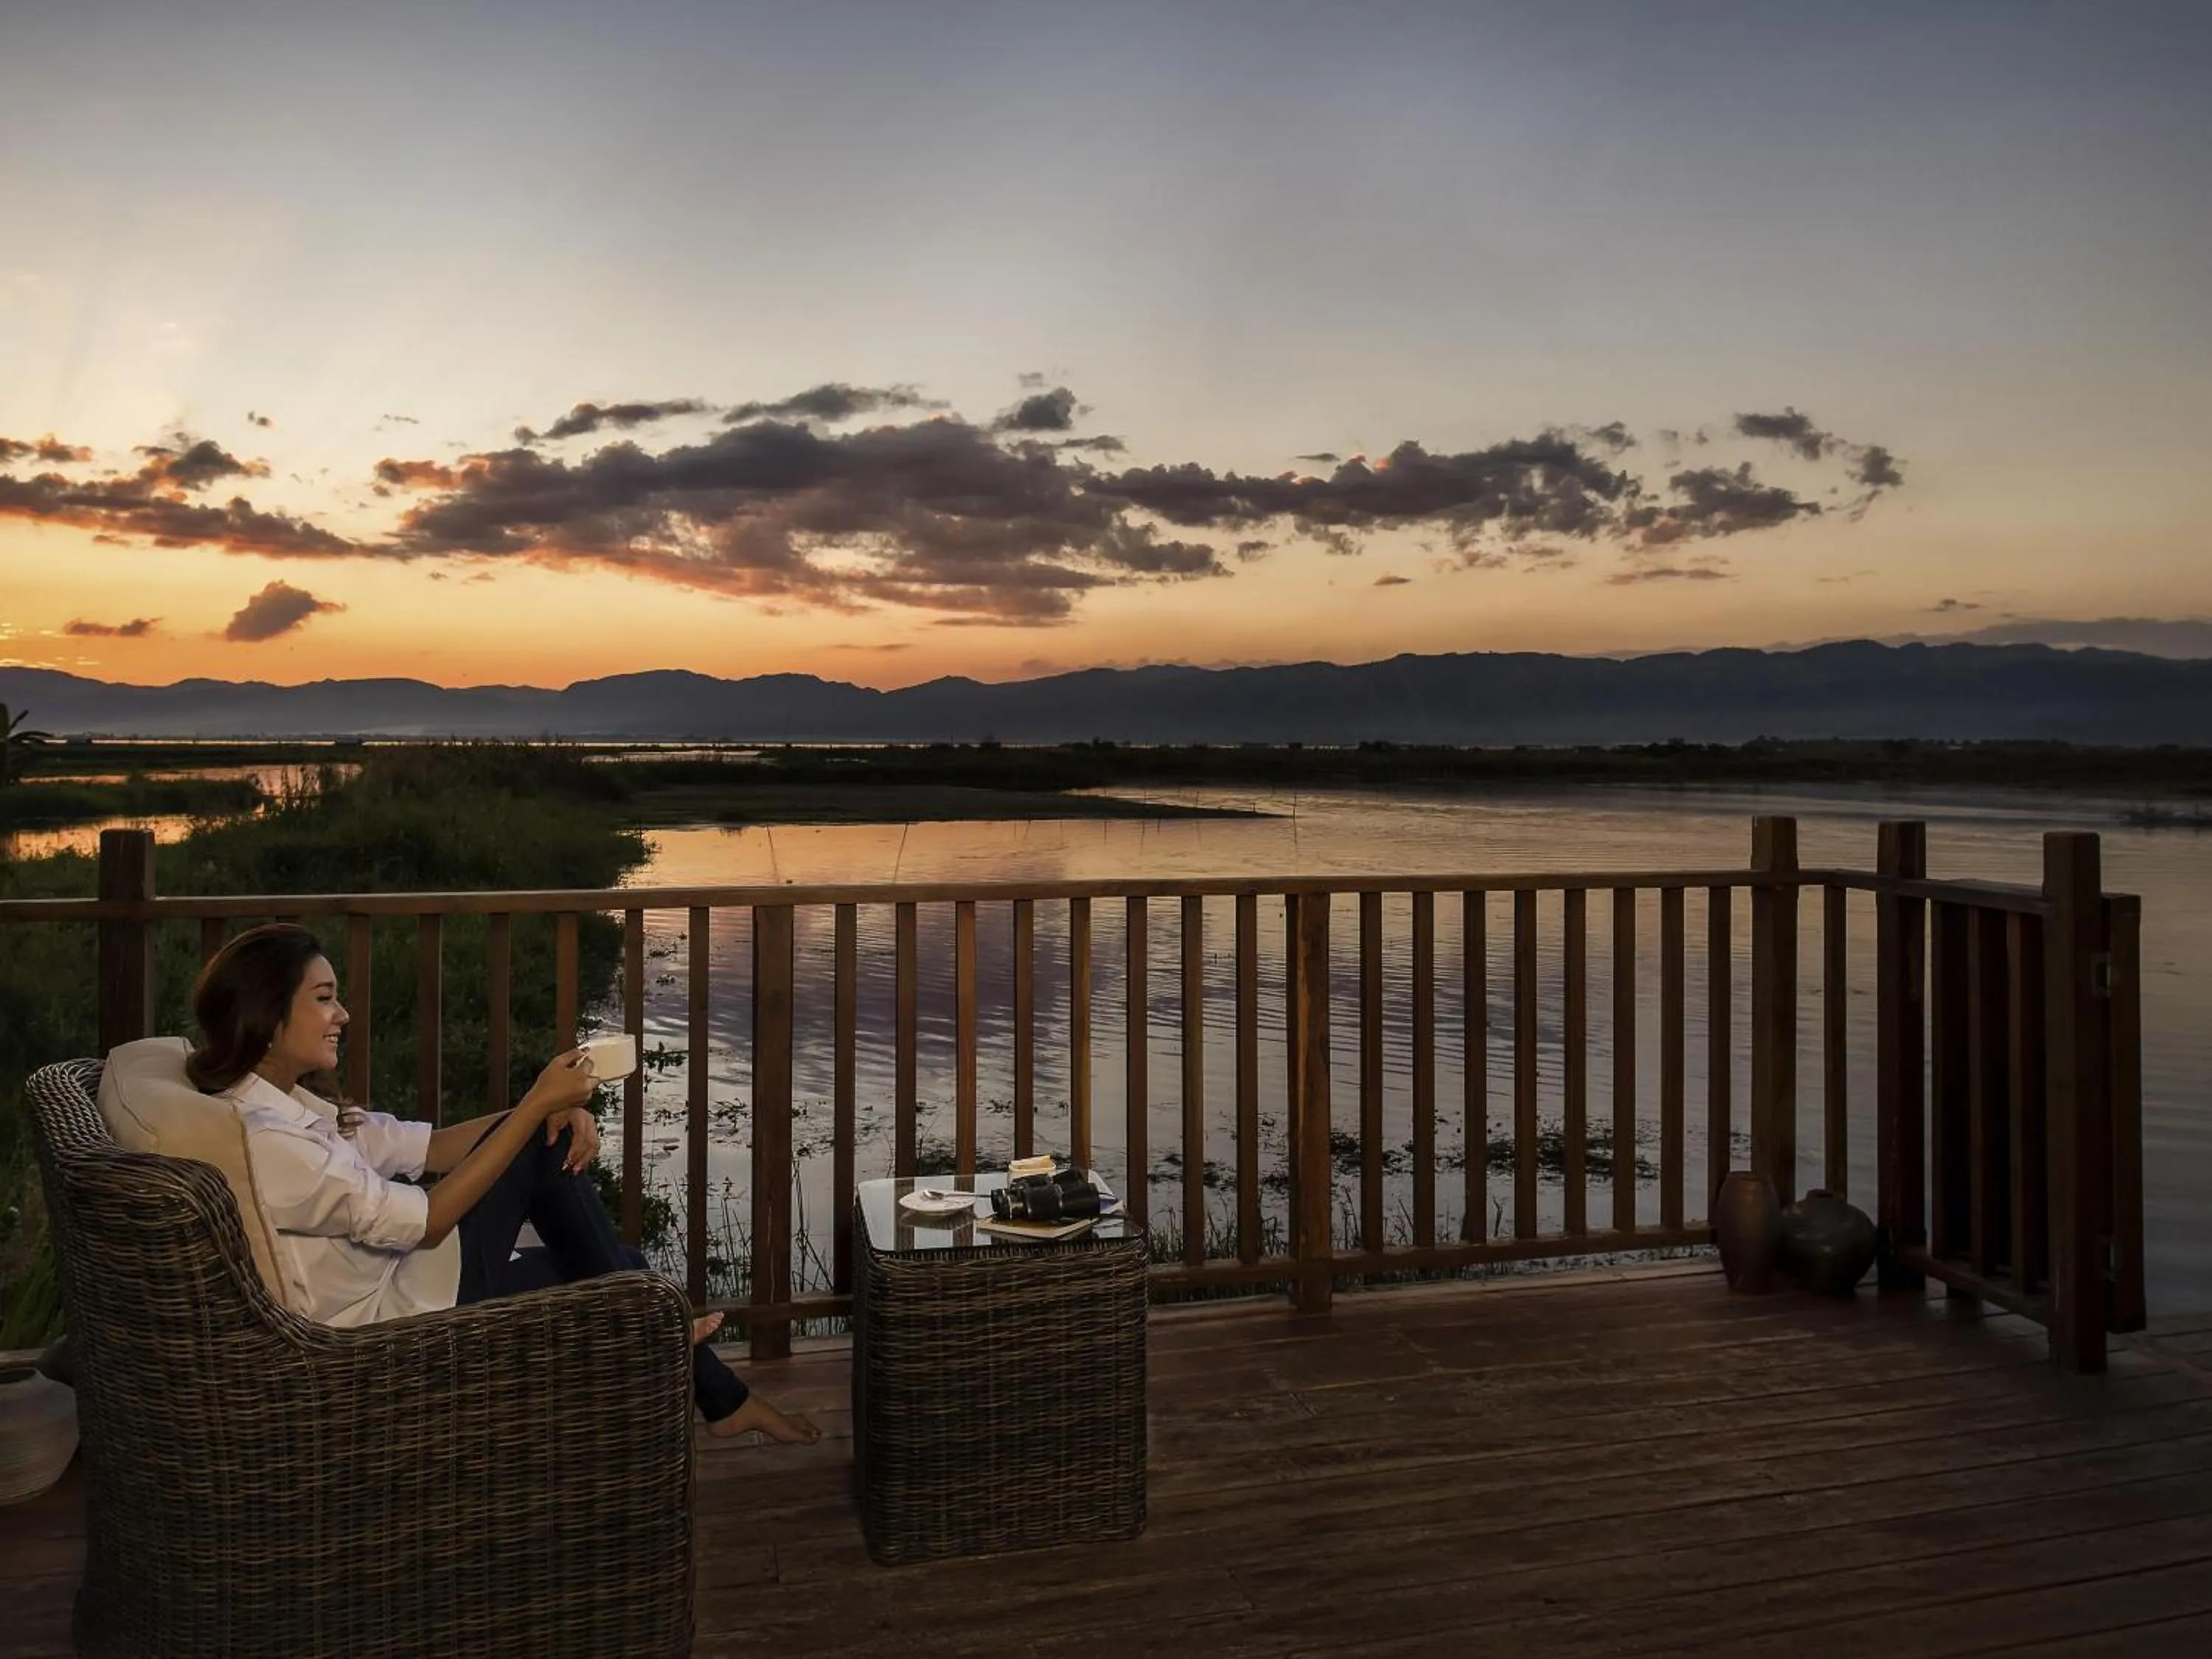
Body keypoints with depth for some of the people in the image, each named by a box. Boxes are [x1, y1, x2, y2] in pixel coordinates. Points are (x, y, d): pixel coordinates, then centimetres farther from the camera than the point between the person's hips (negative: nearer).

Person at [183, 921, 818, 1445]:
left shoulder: (283, 1106, 5)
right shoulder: (263, 1141, -27)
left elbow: (427, 1147, 5)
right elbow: (425, 1221, -23)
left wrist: (554, 1109, -10)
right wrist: (535, 1107, -22)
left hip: (401, 1284, 10)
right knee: (538, 1145, -10)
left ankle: (721, 1396, 23)